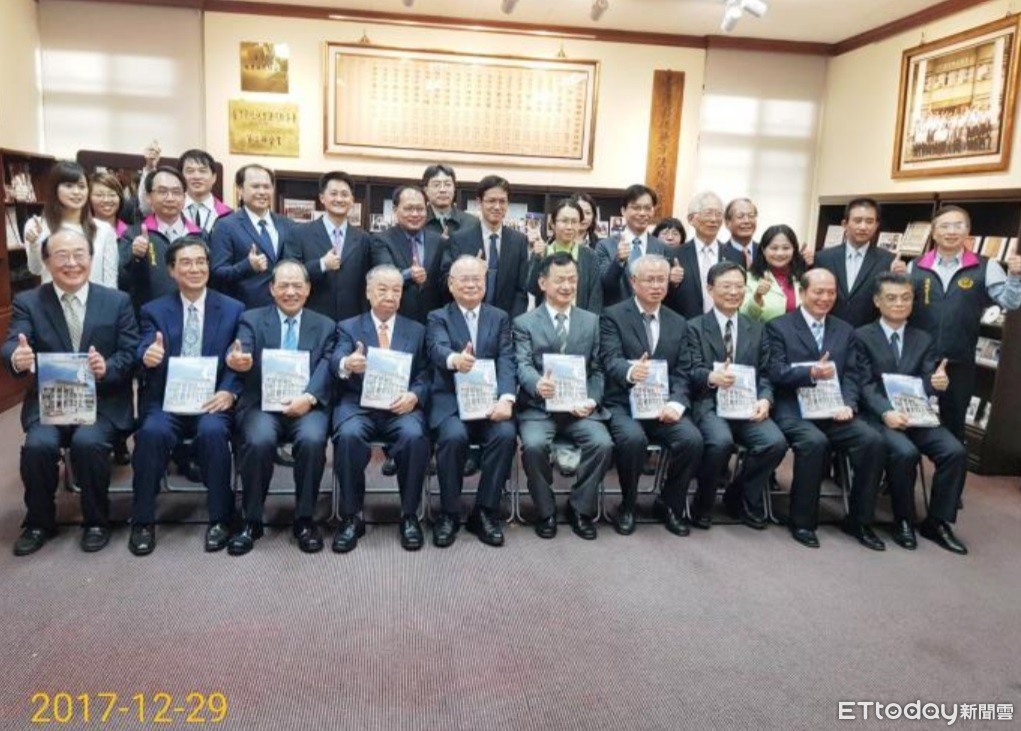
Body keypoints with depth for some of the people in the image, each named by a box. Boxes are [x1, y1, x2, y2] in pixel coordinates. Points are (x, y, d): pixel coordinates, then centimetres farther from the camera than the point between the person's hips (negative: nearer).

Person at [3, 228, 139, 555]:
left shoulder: (117, 301, 6)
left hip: (103, 402, -1)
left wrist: (107, 367, -22)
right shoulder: (27, 302, 7)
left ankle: (96, 521, -4)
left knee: (88, 442, -29)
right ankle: (39, 522, 2)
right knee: (38, 445, -26)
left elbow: (132, 354, 0)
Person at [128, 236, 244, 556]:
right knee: (152, 432, -30)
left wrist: (229, 392, -15)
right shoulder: (154, 310, 11)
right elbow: (145, 353, -3)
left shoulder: (233, 309, 9)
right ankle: (143, 521, -14)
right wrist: (147, 356, -29)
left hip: (211, 400, -1)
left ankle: (220, 518, -16)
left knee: (212, 431, -32)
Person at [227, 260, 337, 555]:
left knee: (312, 440, -31)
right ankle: (251, 521, -10)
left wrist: (309, 397, -20)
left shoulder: (325, 326, 15)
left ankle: (305, 519, -11)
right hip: (261, 403, 0)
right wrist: (236, 360, -33)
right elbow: (241, 353, -6)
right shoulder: (251, 319, 13)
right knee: (259, 440, -31)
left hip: (307, 405, 0)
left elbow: (327, 368, 1)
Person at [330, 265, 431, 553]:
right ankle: (351, 517, -15)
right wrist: (346, 364, -34)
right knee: (348, 435, -33)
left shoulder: (416, 330, 17)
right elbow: (335, 361, -8)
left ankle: (409, 515, -14)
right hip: (358, 404, 0)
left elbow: (424, 376, 10)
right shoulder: (348, 327, 12)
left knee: (415, 436, -32)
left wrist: (414, 396, -14)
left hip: (400, 406, 1)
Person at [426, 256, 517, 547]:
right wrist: (455, 359, -39)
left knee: (506, 434, -28)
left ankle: (486, 512, -11)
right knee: (454, 436, -32)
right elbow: (438, 350, -13)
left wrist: (506, 398, -19)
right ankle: (449, 513, -11)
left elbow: (506, 361, 1)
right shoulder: (438, 318, 10)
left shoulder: (500, 318, 16)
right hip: (451, 400, -2)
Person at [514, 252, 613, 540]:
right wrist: (538, 384, -33)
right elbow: (523, 365, -9)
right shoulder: (524, 323, 6)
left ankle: (580, 508, -1)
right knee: (534, 445, -30)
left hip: (580, 407, 2)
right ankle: (546, 511, -5)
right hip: (538, 407, -2)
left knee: (603, 443, -25)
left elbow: (597, 369, 10)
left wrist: (590, 400, -9)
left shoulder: (592, 321, 14)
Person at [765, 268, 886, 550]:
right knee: (814, 441, -34)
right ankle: (802, 521, -14)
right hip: (793, 410, -4)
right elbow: (775, 372, -6)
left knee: (873, 440, -21)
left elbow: (853, 374, 10)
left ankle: (859, 520, -3)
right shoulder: (778, 326, 6)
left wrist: (848, 404, -9)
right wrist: (811, 372, -23)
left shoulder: (845, 331, 21)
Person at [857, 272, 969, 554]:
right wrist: (886, 412, -23)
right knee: (905, 452, -31)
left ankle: (937, 522, -4)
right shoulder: (862, 336, 4)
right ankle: (903, 520, -8)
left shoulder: (924, 340, 17)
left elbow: (926, 385, 6)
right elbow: (864, 385, -6)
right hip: (879, 416, -4)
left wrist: (937, 383, -19)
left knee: (956, 451, -20)